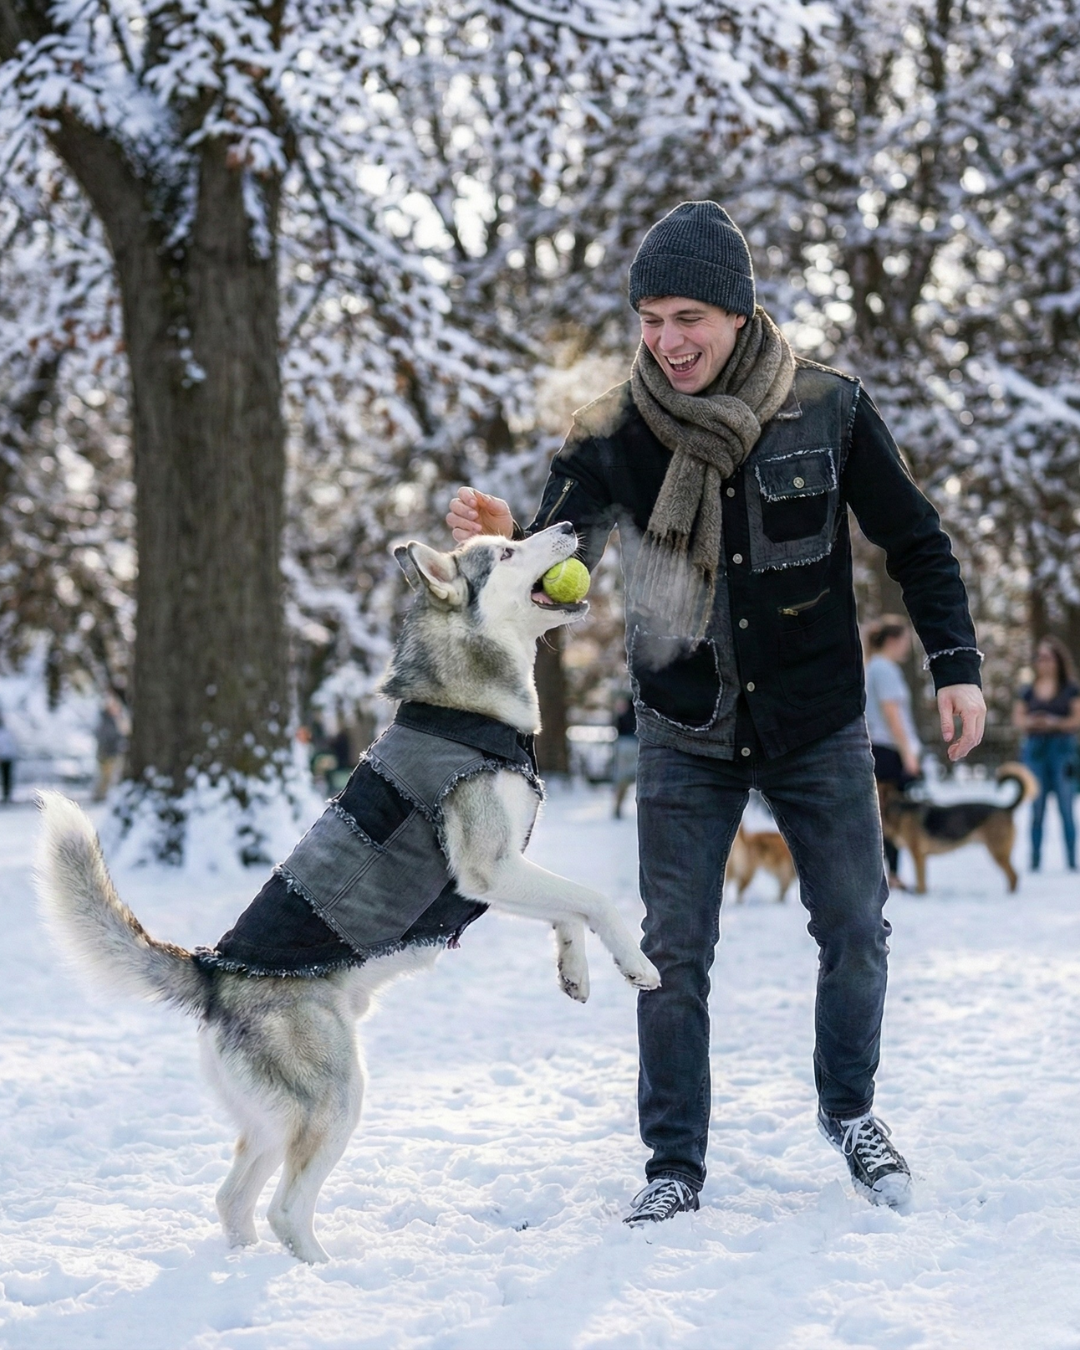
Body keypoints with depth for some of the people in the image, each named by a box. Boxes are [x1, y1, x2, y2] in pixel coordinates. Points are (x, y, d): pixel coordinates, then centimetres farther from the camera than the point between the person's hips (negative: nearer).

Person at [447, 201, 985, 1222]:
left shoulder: (827, 411, -11)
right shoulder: (613, 436, -11)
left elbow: (914, 542, 0)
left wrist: (954, 665, -4)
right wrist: (503, 545, -37)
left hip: (818, 726, 0)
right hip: (687, 736, 0)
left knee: (854, 933, 10)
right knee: (673, 951, 0)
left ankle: (848, 1110, 34)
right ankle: (674, 1165, 13)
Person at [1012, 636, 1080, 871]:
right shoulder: (1027, 691, 12)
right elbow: (1017, 719, 9)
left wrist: (1055, 723, -16)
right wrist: (1030, 723, -11)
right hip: (1035, 748, 2)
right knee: (1037, 809, 1)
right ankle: (1035, 859, 3)